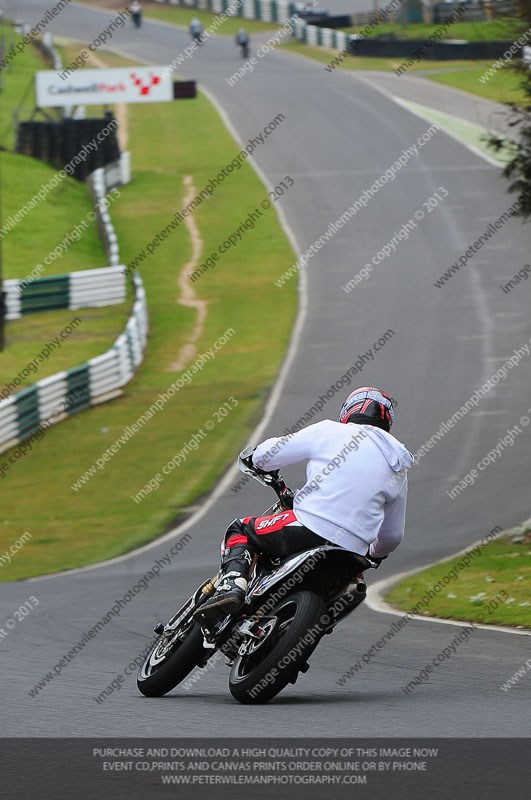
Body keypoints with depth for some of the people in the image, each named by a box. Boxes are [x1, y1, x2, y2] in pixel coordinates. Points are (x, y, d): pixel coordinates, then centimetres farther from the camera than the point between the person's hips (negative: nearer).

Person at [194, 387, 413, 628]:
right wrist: (376, 554, 49)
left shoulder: (328, 431, 7)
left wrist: (256, 460, 36)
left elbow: (266, 454, 11)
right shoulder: (399, 467, 18)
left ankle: (231, 586, -12)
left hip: (311, 528, -4)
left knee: (240, 530, 17)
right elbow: (392, 535, 26)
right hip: (352, 553, 4)